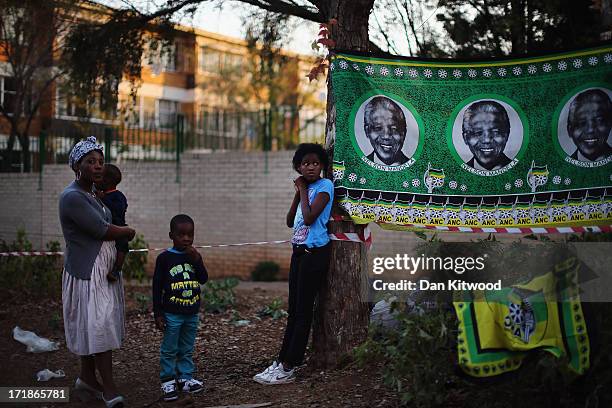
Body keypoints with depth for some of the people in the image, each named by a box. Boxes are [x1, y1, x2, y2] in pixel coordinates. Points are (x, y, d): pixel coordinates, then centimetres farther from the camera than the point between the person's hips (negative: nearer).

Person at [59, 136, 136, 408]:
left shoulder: (94, 195, 13)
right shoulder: (72, 197, -18)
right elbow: (102, 230, -19)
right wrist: (129, 232, -3)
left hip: (104, 270, 9)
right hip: (87, 273, -9)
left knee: (93, 326, 13)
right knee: (99, 326, -7)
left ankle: (87, 379, 24)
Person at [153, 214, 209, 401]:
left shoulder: (194, 256, 5)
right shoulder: (164, 258, -8)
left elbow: (204, 279, -3)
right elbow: (157, 287, -6)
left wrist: (197, 260, -17)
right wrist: (158, 314, -8)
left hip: (192, 313, 4)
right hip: (172, 314, -4)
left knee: (187, 349, 14)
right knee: (169, 350, 3)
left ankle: (185, 378, 24)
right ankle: (168, 381, 12)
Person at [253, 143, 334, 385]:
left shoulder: (324, 186, -8)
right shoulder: (306, 188, 15)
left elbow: (309, 218, -19)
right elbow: (290, 222, 13)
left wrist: (303, 190, -7)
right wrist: (298, 192, 7)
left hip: (315, 253, -8)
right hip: (299, 252, 8)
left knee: (303, 310, -5)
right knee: (294, 310, 11)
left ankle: (288, 369, -3)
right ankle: (282, 363, 15)